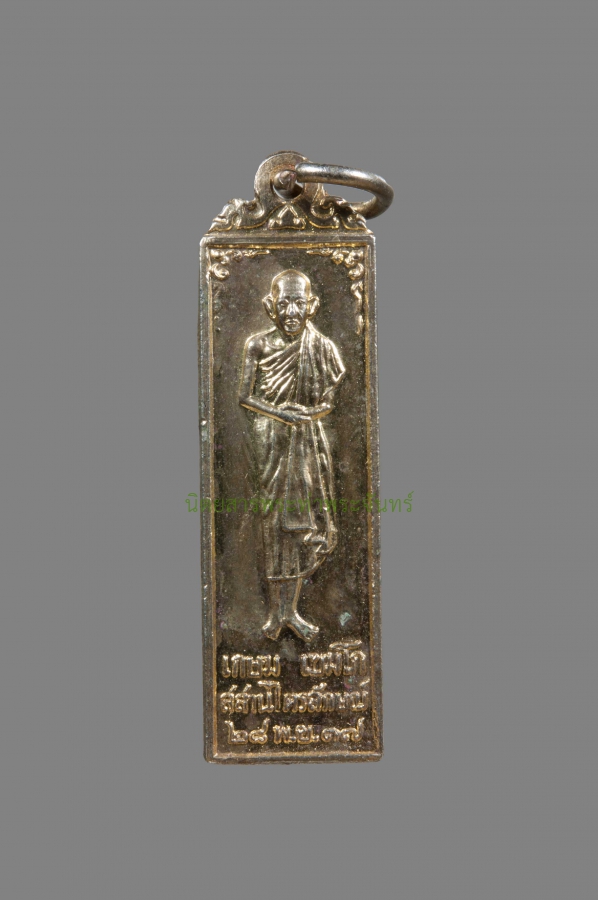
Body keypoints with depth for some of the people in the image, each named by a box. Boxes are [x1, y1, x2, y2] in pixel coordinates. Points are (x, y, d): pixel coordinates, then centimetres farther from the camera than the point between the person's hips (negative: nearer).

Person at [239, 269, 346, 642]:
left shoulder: (321, 346, 3)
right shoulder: (259, 344, -2)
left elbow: (331, 400, 3)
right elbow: (245, 396, -4)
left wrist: (309, 412, -16)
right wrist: (281, 414, -16)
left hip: (308, 439, 2)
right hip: (270, 439, -2)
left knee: (303, 520, 3)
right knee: (273, 519, 1)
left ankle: (291, 610, 15)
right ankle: (277, 611, 10)